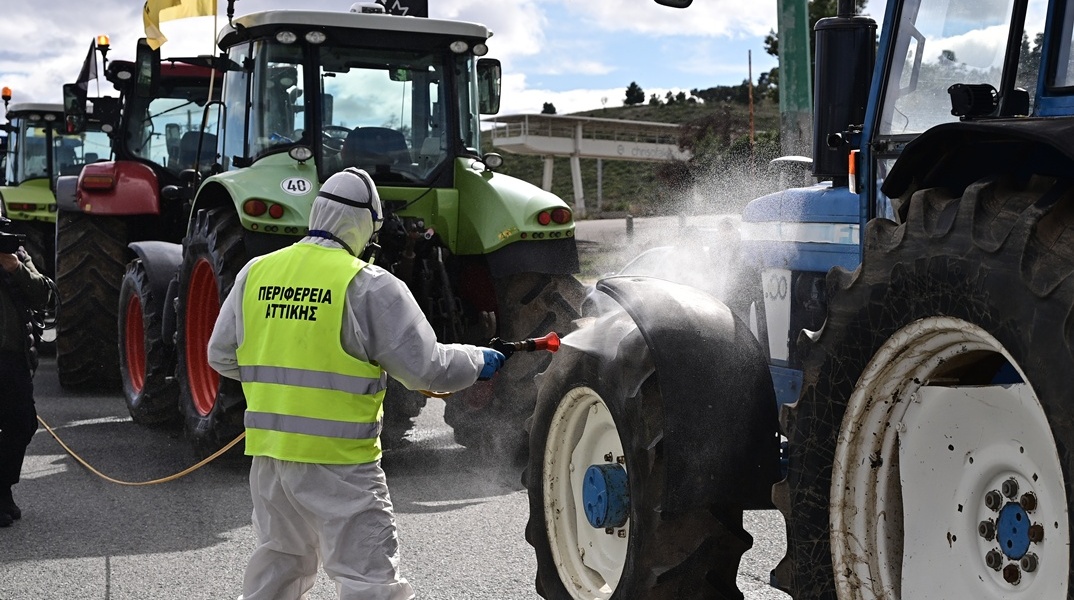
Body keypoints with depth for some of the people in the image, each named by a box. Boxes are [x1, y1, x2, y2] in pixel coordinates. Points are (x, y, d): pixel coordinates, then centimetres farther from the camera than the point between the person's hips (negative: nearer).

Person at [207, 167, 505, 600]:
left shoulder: (255, 272, 5)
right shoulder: (370, 286, -11)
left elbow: (221, 356, 13)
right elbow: (427, 369, -11)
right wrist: (478, 361, 7)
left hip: (268, 450, 6)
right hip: (339, 458, -6)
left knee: (280, 558, 26)